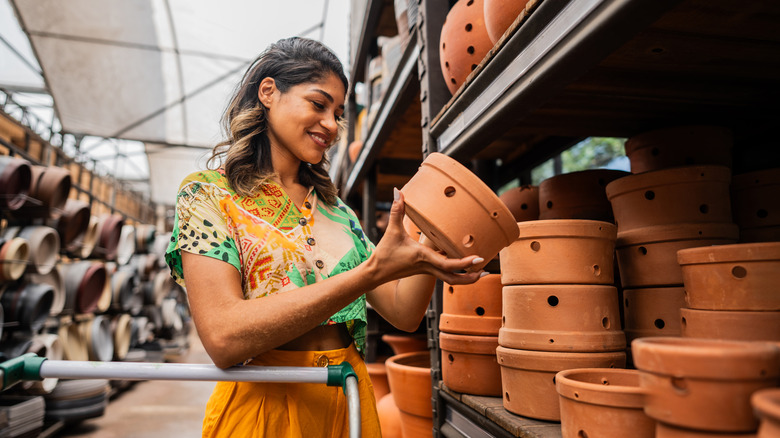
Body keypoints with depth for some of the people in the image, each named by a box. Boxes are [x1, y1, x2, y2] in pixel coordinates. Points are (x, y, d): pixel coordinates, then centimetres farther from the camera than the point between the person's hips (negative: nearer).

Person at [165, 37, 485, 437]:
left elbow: (404, 313, 2)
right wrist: (372, 271, -28)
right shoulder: (208, 193, -7)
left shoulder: (337, 211, 7)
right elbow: (224, 337, -22)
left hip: (349, 403, 5)